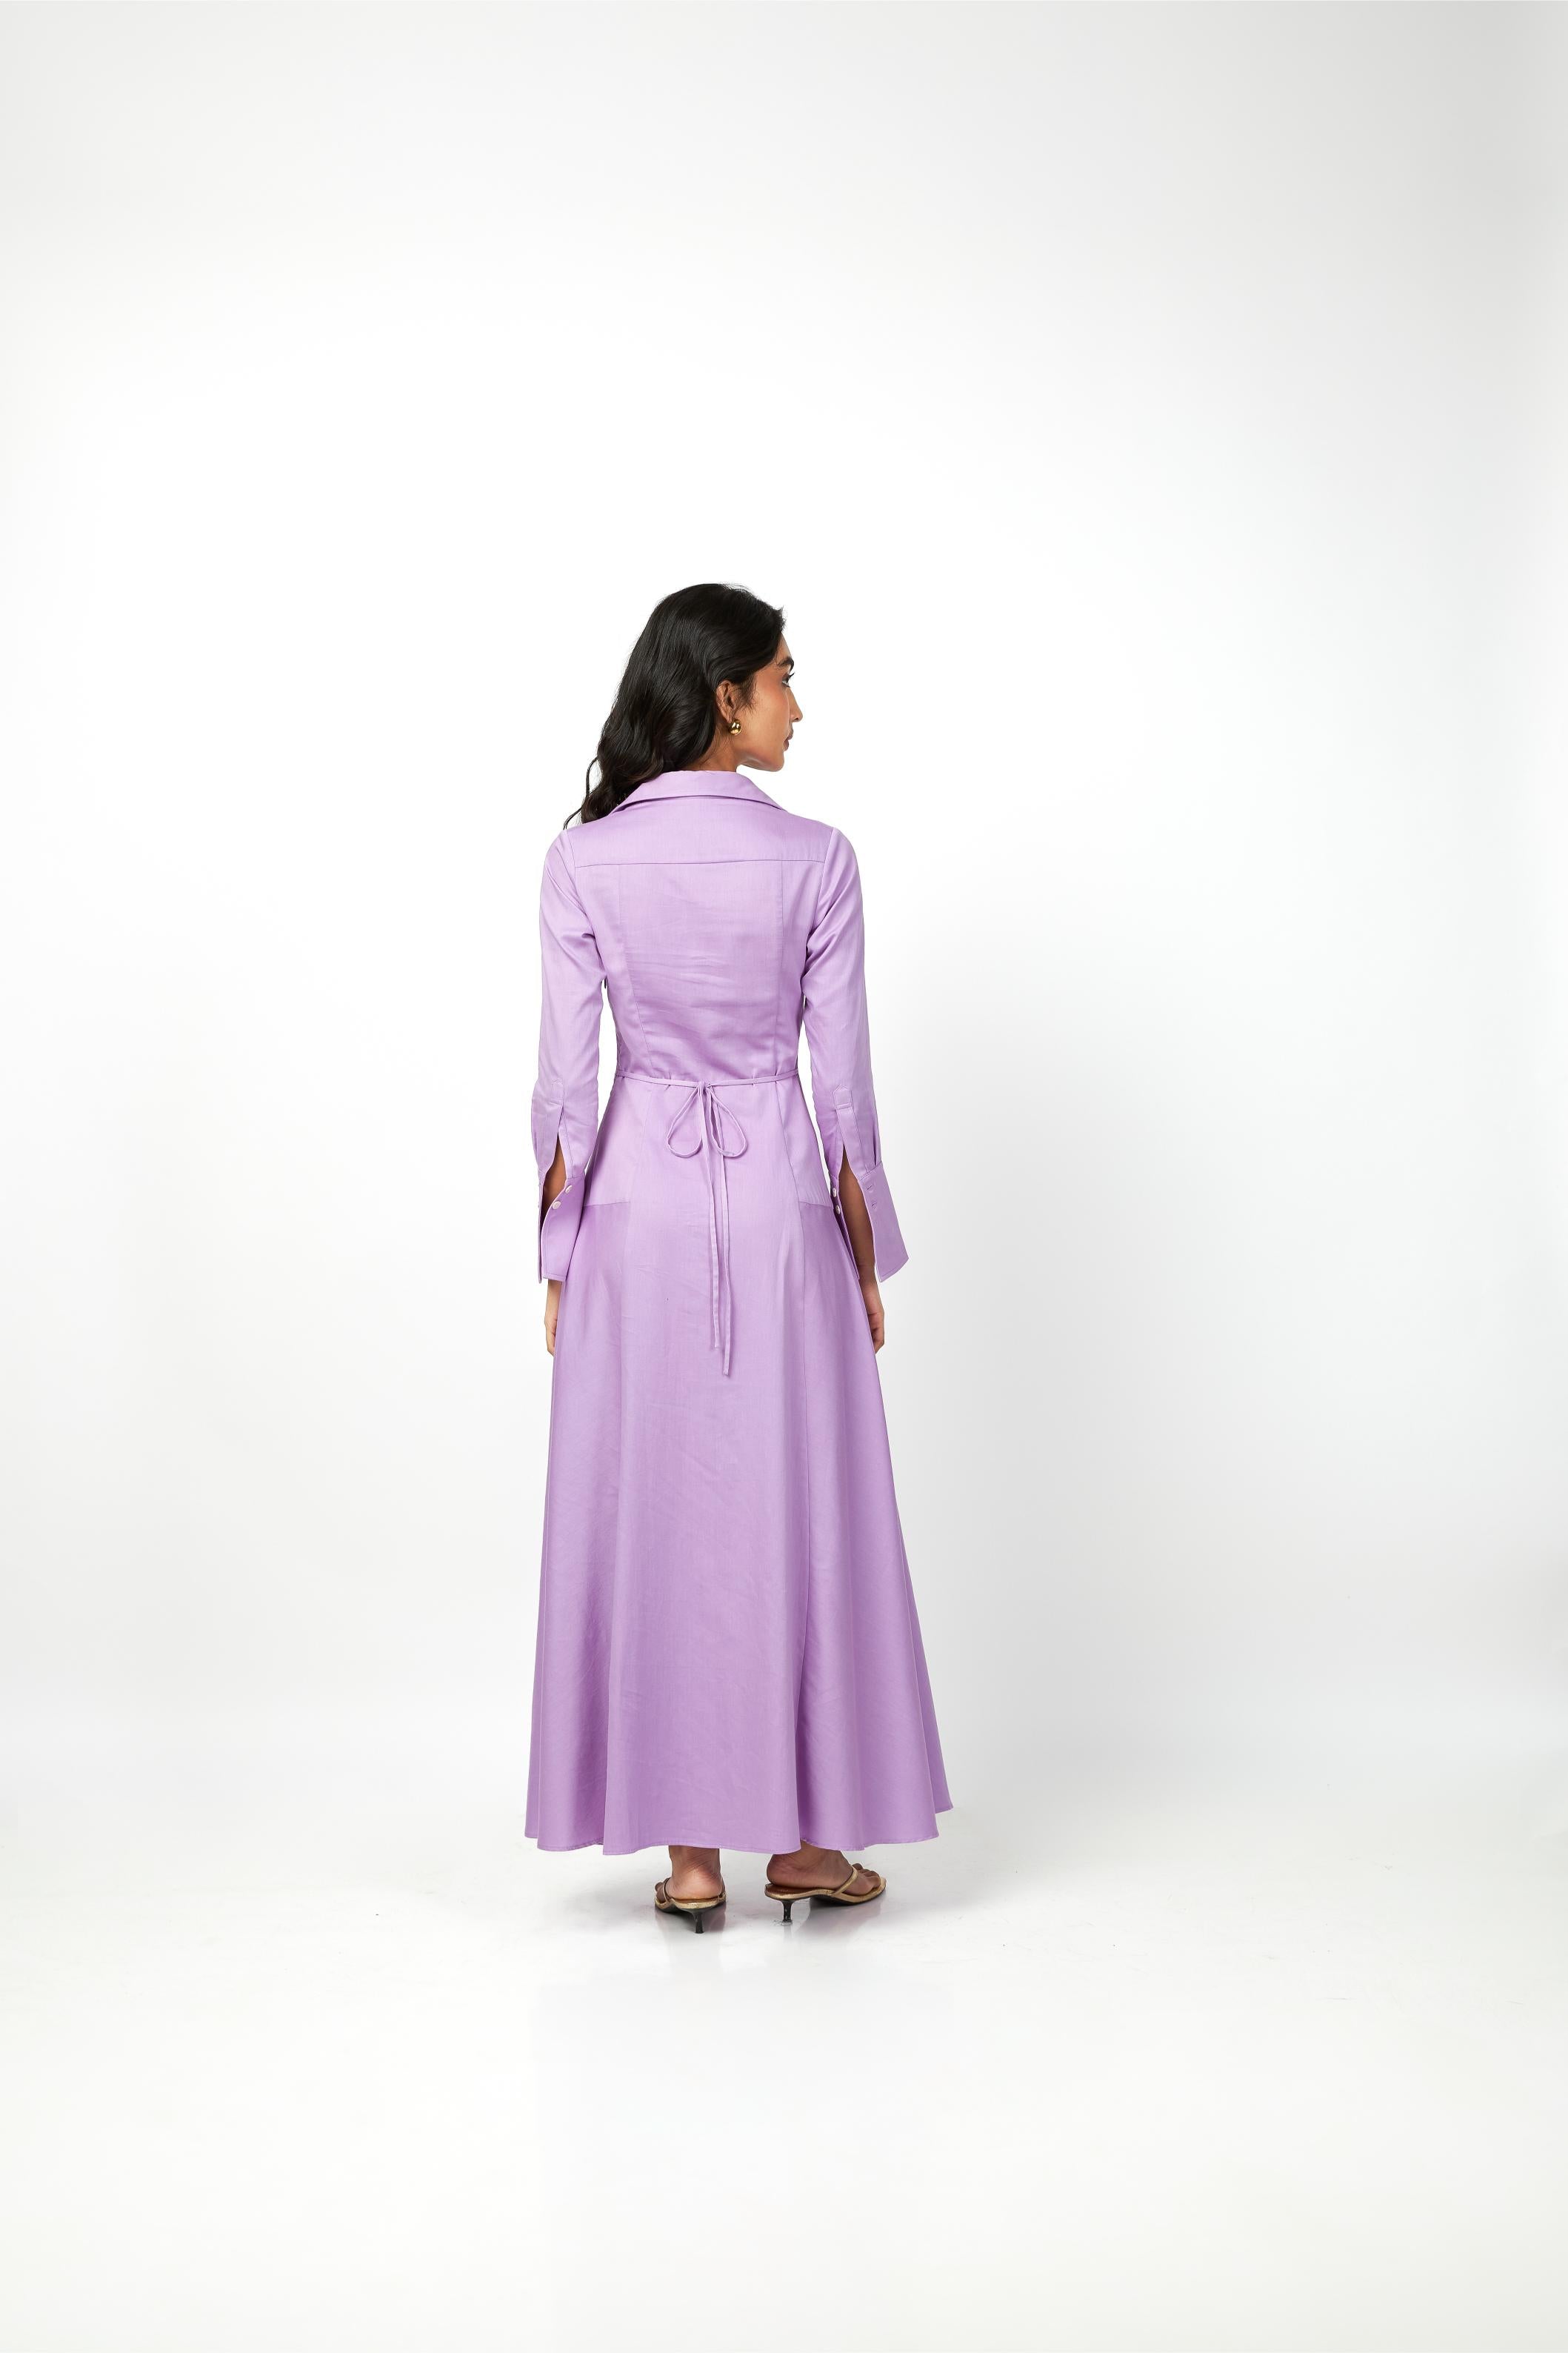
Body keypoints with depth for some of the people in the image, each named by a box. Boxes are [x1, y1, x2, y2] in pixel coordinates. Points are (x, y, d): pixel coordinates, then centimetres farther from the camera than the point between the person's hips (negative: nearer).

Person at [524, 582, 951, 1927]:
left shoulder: (586, 859, -3)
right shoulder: (812, 859, -8)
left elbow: (564, 1080, -3)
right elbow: (844, 1082, -5)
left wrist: (559, 1258, 6)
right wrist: (868, 1258, 5)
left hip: (637, 1204, 2)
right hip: (777, 1204, -1)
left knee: (652, 1511, 7)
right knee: (796, 1508, 8)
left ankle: (689, 1853, 13)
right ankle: (806, 1836, 18)